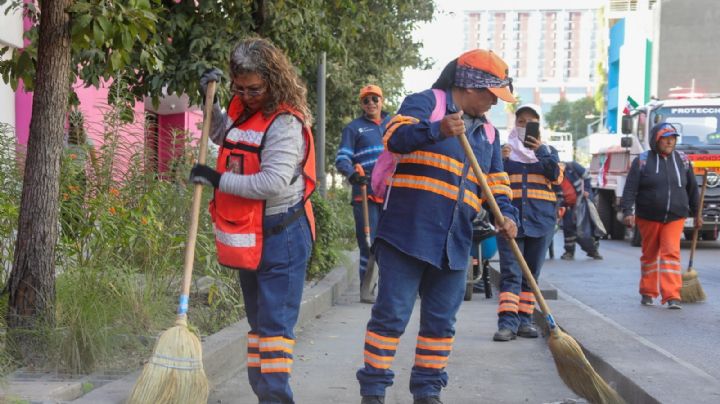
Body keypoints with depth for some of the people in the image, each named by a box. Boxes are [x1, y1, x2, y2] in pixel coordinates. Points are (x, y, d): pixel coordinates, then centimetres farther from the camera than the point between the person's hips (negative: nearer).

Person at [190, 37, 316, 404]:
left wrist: (218, 180, -21)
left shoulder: (285, 123, -18)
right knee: (257, 319, 16)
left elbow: (274, 182, -29)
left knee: (275, 322, -9)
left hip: (281, 236, -9)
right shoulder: (241, 110, 7)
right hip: (248, 237, 9)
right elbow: (221, 134, 31)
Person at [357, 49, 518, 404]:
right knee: (391, 314, -4)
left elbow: (496, 183, 20)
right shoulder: (426, 102, -2)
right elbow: (395, 136, -19)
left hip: (454, 245, 7)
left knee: (441, 321, 10)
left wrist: (505, 215, -1)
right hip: (408, 234, -6)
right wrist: (438, 130, -36)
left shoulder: (488, 133, 19)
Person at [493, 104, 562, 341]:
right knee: (511, 273, -11)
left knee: (532, 274, 6)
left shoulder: (548, 151, 13)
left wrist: (541, 151, -16)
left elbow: (556, 176, -6)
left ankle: (524, 320, 12)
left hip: (540, 220, 2)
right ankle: (507, 322, -17)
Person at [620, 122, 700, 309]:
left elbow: (692, 189, 13)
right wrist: (627, 211, -19)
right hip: (648, 217, -1)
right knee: (650, 255, 11)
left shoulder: (682, 160, 6)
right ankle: (648, 292, 24)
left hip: (675, 217, 1)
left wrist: (696, 213, 15)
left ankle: (672, 296, -13)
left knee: (671, 253, -10)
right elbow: (630, 188, -8)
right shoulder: (642, 161, -3)